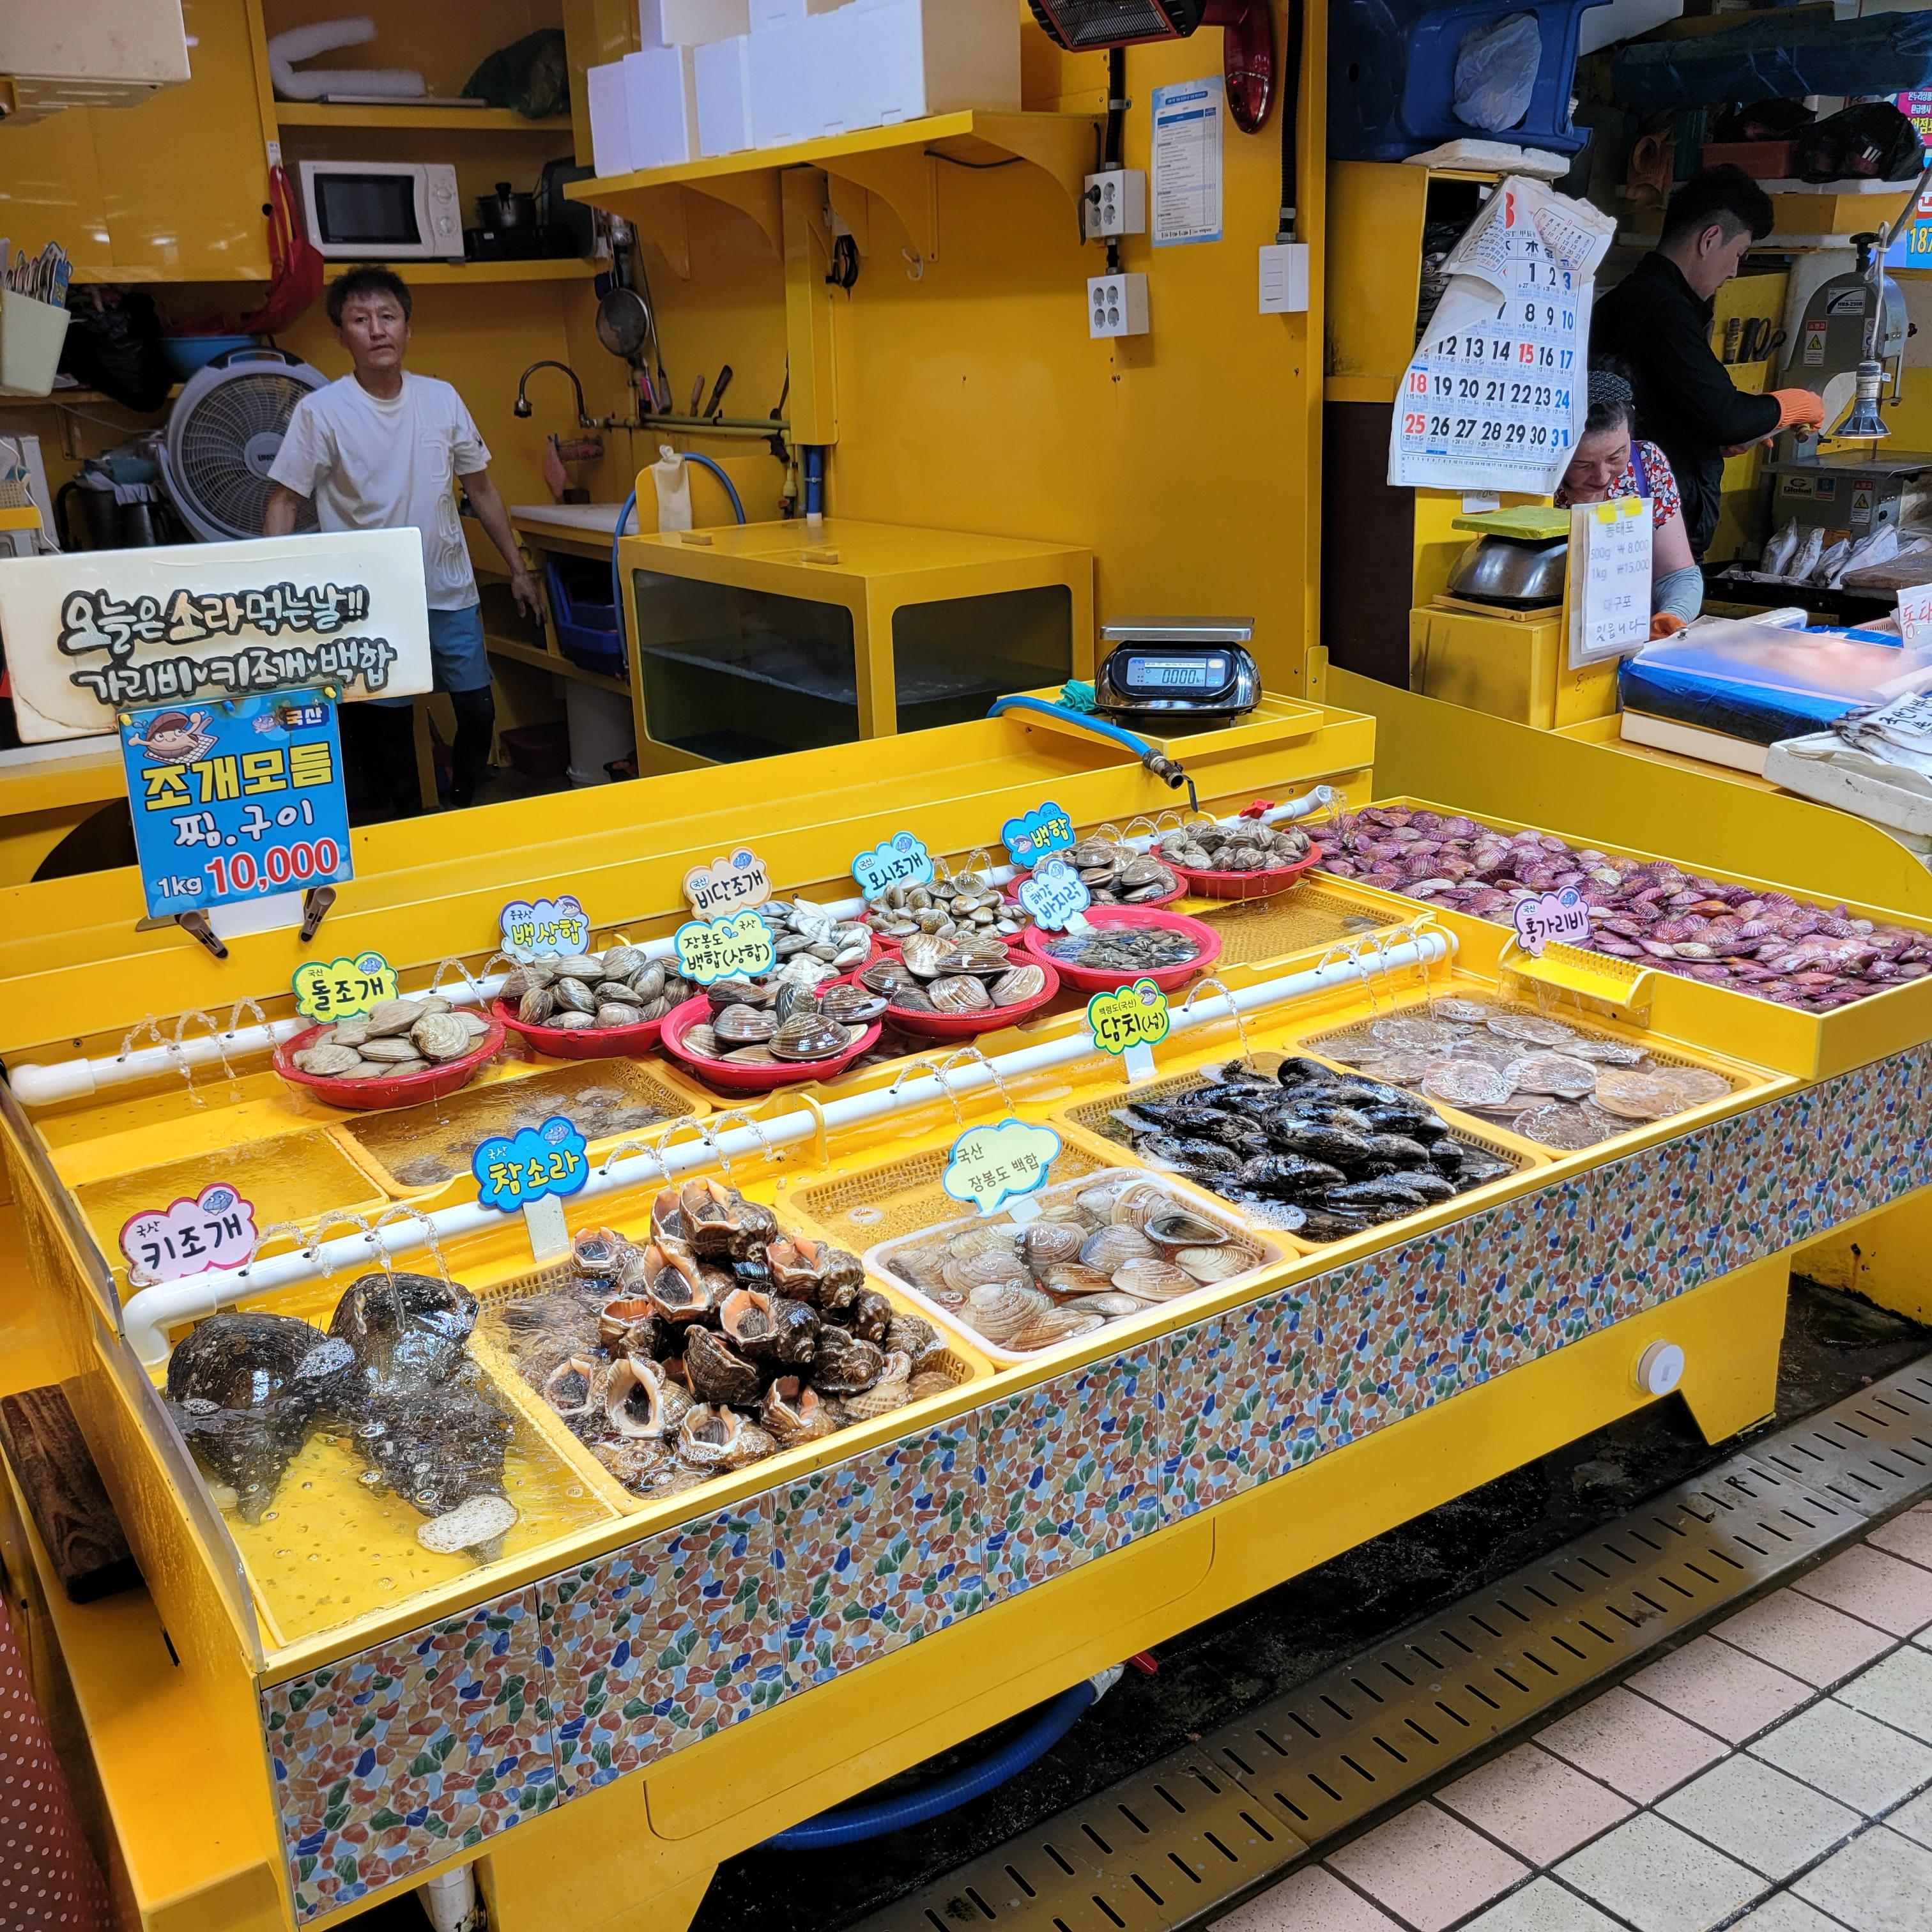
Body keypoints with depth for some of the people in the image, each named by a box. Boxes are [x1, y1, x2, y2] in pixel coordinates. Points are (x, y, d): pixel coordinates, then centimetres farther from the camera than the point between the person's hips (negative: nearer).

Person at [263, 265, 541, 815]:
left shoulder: (442, 399, 2)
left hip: (450, 591, 3)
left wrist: (518, 568, 12)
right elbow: (284, 503, -5)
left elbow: (480, 489, 11)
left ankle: (466, 808, 28)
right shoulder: (320, 411, -8)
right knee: (389, 723, 6)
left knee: (479, 710, 5)